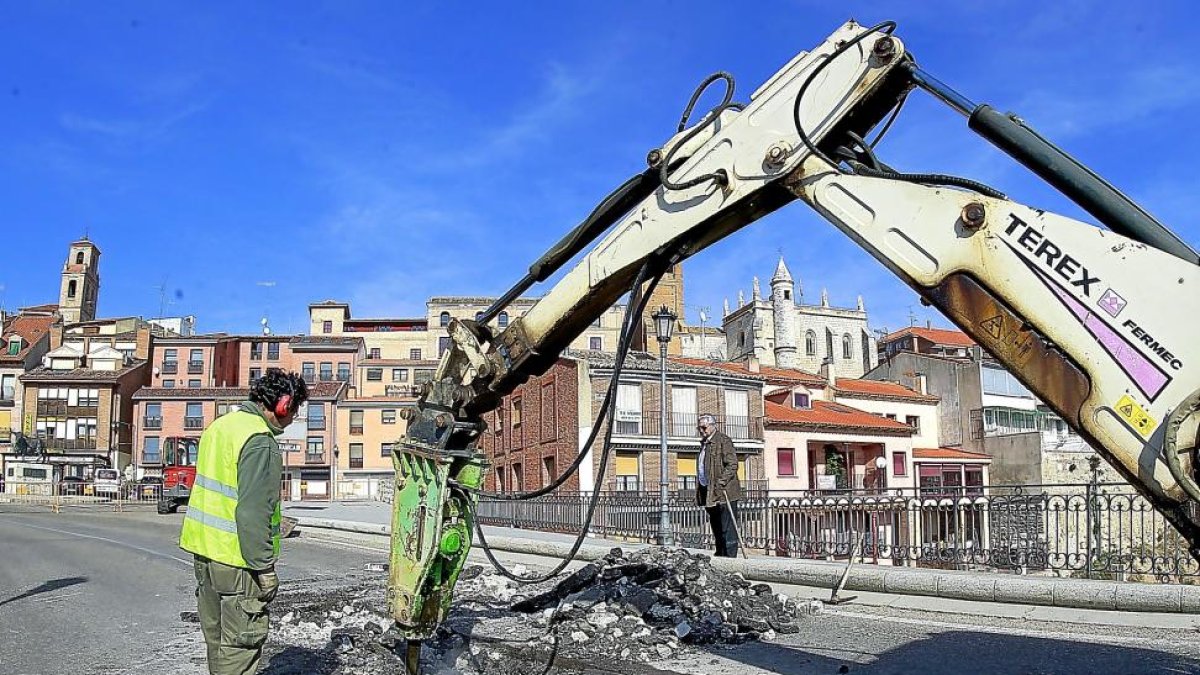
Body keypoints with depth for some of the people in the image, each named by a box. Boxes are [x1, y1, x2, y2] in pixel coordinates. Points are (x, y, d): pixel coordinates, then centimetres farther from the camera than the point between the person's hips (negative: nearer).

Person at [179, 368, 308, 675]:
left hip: (204, 550, 9)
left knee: (217, 636, 20)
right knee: (241, 642, -1)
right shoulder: (260, 442, -20)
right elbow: (253, 513, -25)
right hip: (236, 558, -9)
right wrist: (265, 568, -19)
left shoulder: (220, 425, 11)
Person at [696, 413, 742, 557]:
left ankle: (730, 556, -7)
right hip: (709, 494, 9)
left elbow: (732, 464, -14)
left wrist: (721, 482, -23)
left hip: (724, 492, -9)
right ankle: (720, 554, 21)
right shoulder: (704, 443, 20)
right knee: (716, 528, 14)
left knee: (727, 528, -8)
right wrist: (700, 492, 18)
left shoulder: (723, 440, -6)